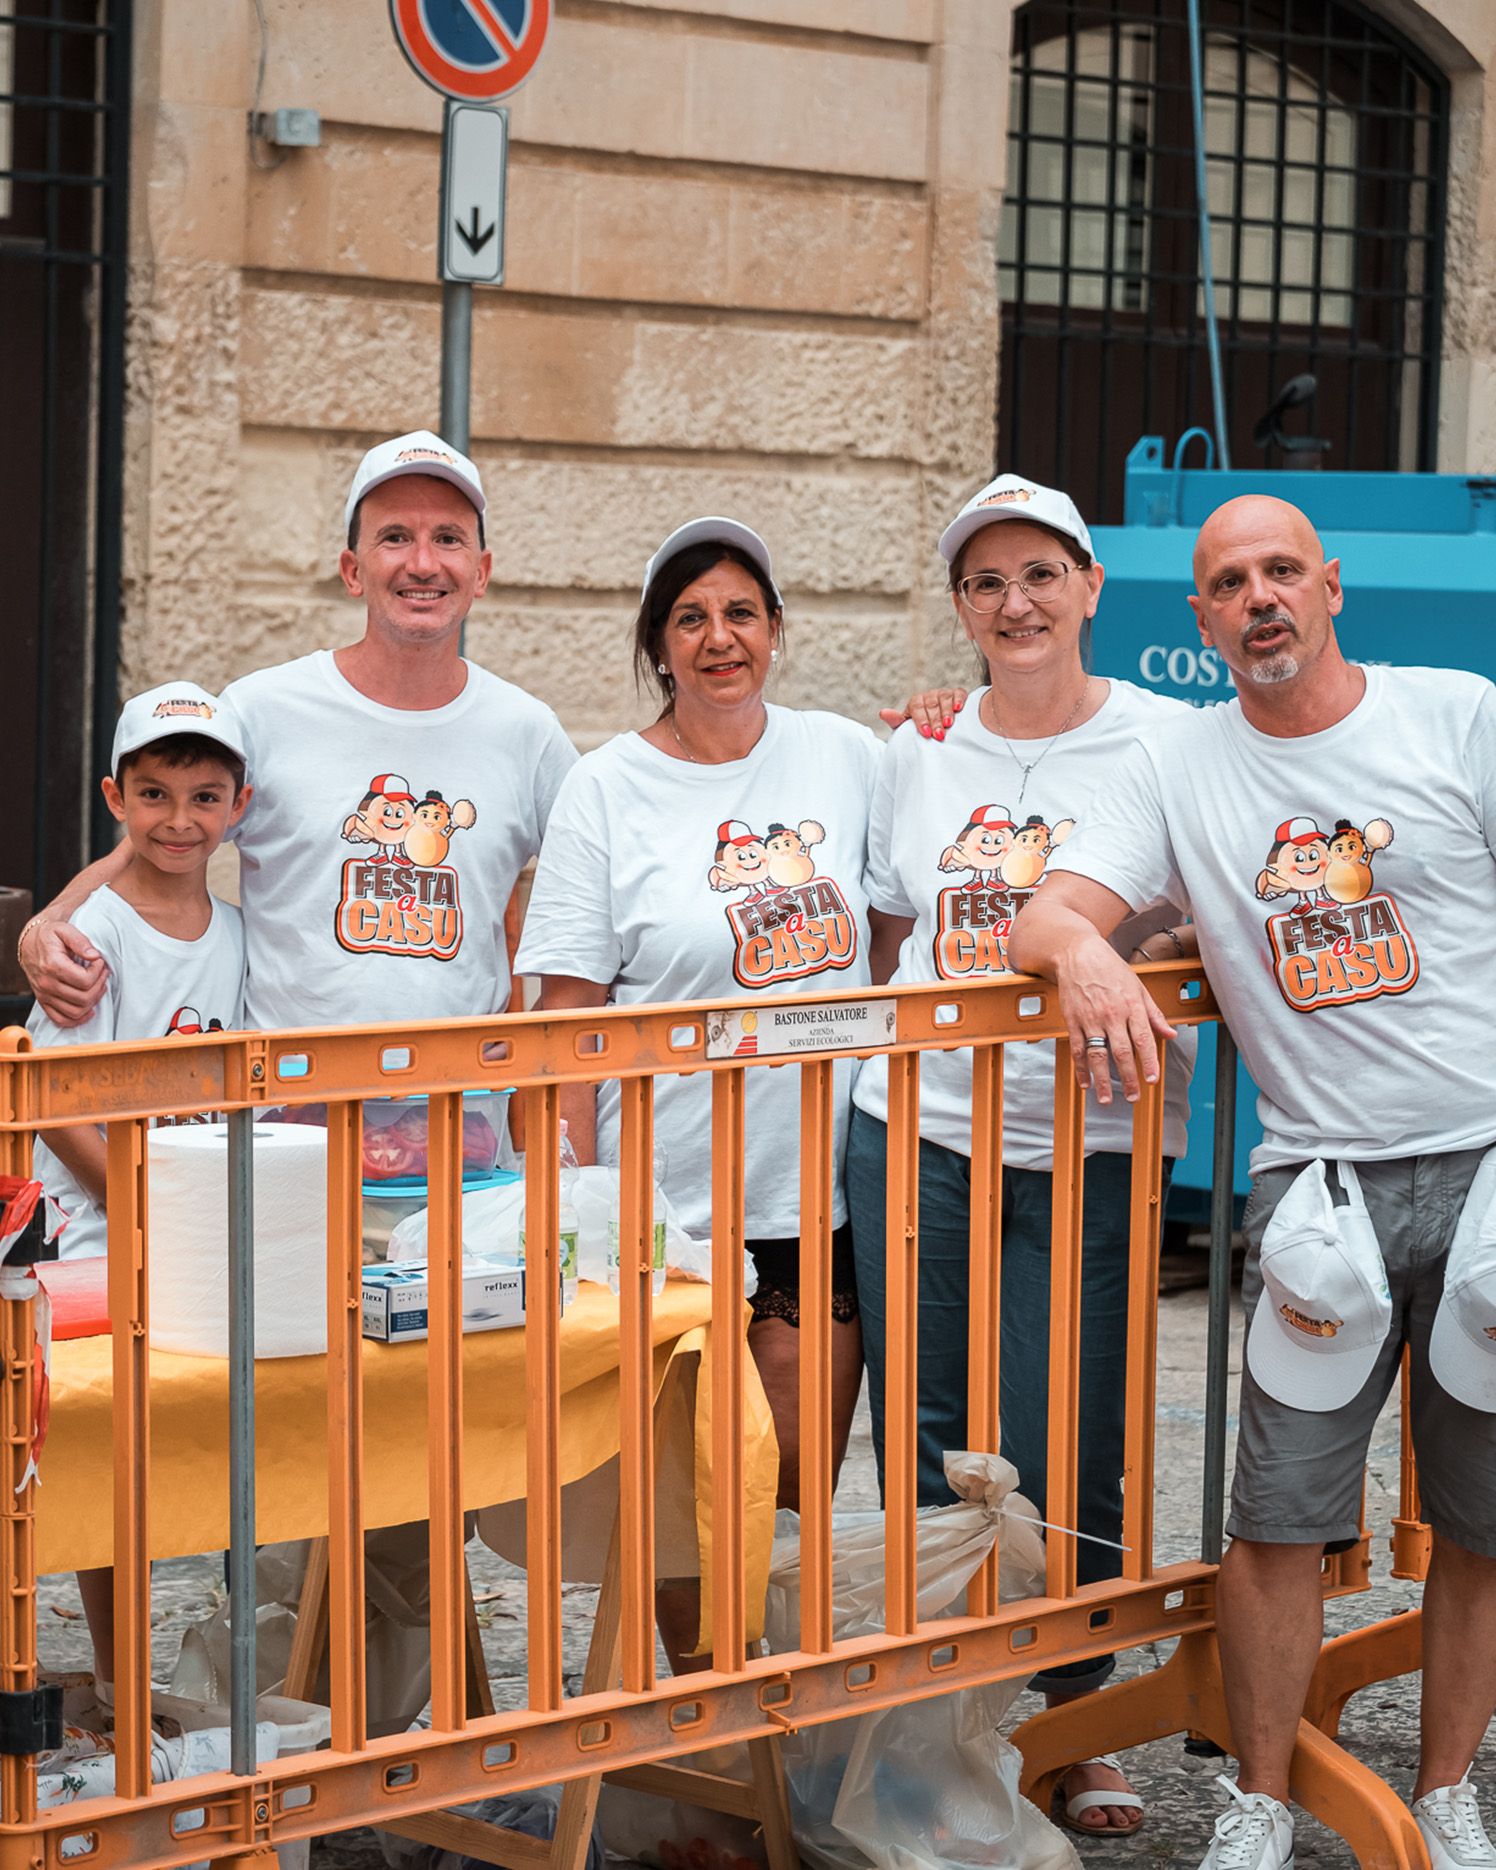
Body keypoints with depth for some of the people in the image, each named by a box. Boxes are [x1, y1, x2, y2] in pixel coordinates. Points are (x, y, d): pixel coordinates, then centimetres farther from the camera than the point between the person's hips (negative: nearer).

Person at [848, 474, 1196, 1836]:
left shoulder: (1166, 742, 0)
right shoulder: (922, 751, 11)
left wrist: (1153, 950, -13)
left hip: (1088, 1152, -3)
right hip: (915, 1135, 3)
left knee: (1059, 1457, -4)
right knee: (926, 1447, 6)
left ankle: (1077, 1724, 17)